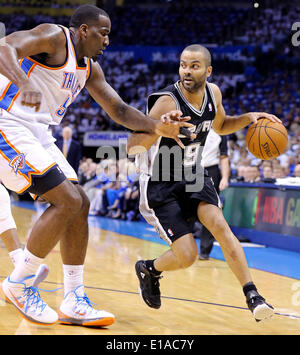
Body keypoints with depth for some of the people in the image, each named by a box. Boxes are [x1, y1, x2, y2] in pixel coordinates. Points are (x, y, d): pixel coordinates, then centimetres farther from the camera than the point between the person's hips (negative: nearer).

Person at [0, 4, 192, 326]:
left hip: (37, 134, 10)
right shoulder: (54, 37, -10)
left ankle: (74, 304, 8)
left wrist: (156, 127, -1)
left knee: (80, 205, 6)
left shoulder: (90, 68, 16)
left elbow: (119, 110, 18)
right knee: (67, 201, -18)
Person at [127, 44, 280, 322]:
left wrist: (249, 118, -1)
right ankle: (148, 269, 22)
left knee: (219, 224, -21)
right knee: (187, 256, -11)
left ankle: (252, 296, -17)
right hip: (161, 185, -5)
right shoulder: (168, 102, -26)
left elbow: (220, 125, 18)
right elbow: (132, 147, -32)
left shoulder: (213, 93, -5)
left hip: (192, 176, 5)